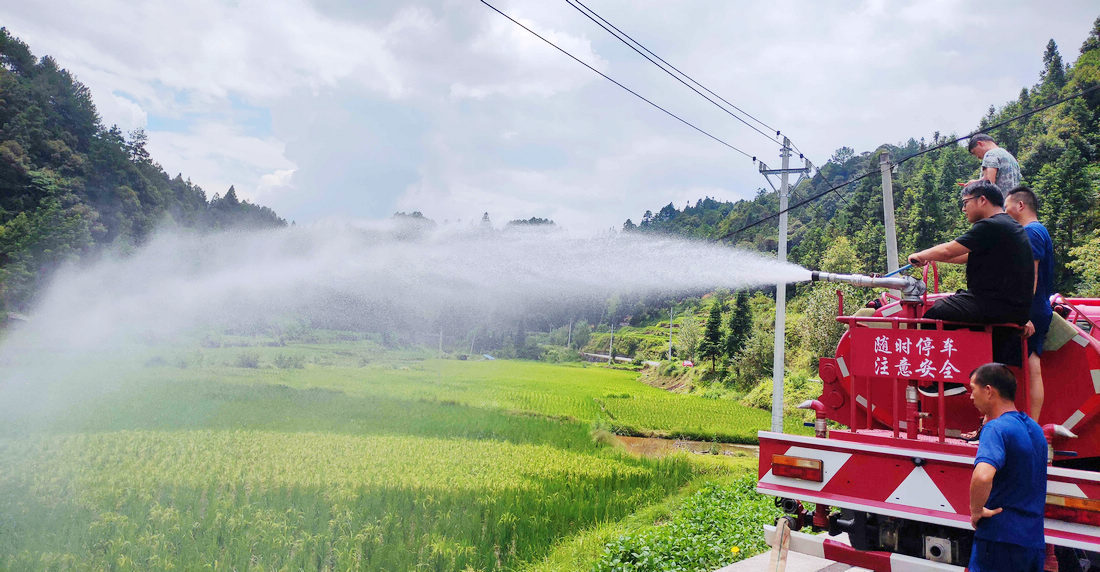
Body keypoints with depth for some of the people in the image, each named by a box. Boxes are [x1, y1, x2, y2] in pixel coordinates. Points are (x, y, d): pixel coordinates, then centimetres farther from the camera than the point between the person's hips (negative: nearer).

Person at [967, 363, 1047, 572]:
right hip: (1035, 541, 8)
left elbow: (983, 476, -34)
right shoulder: (1035, 428, 12)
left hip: (1000, 538, -8)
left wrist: (976, 510, -18)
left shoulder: (996, 428, -16)